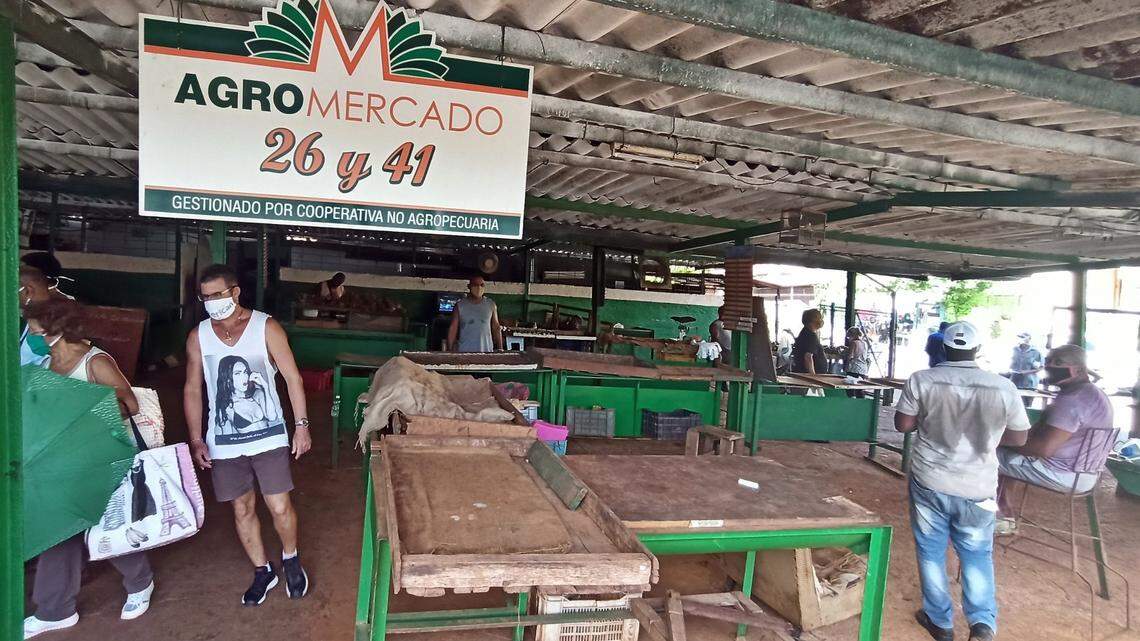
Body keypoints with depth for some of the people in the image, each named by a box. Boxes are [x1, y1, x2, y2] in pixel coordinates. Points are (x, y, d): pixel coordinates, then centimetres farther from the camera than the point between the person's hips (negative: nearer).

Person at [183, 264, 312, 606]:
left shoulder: (266, 327, -9)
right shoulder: (198, 337, -1)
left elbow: (292, 377, -6)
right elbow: (192, 390, 6)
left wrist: (301, 425, -9)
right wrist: (196, 440, 2)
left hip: (268, 436, -3)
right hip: (224, 441, 3)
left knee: (280, 507, -3)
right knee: (243, 509, 12)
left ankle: (290, 558, 27)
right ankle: (262, 571, 32)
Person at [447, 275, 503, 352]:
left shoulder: (491, 305, 9)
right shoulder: (460, 305, 5)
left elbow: (496, 328, 12)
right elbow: (452, 329, 4)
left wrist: (500, 349, 6)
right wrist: (450, 351, -3)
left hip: (486, 351, 1)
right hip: (464, 351, -1)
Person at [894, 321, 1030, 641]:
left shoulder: (921, 380, -11)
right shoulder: (1004, 387, -8)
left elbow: (902, 424, -4)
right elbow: (1018, 438, 2)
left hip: (929, 481, -1)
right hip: (977, 487, 1)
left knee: (931, 551, 15)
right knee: (978, 555, 19)